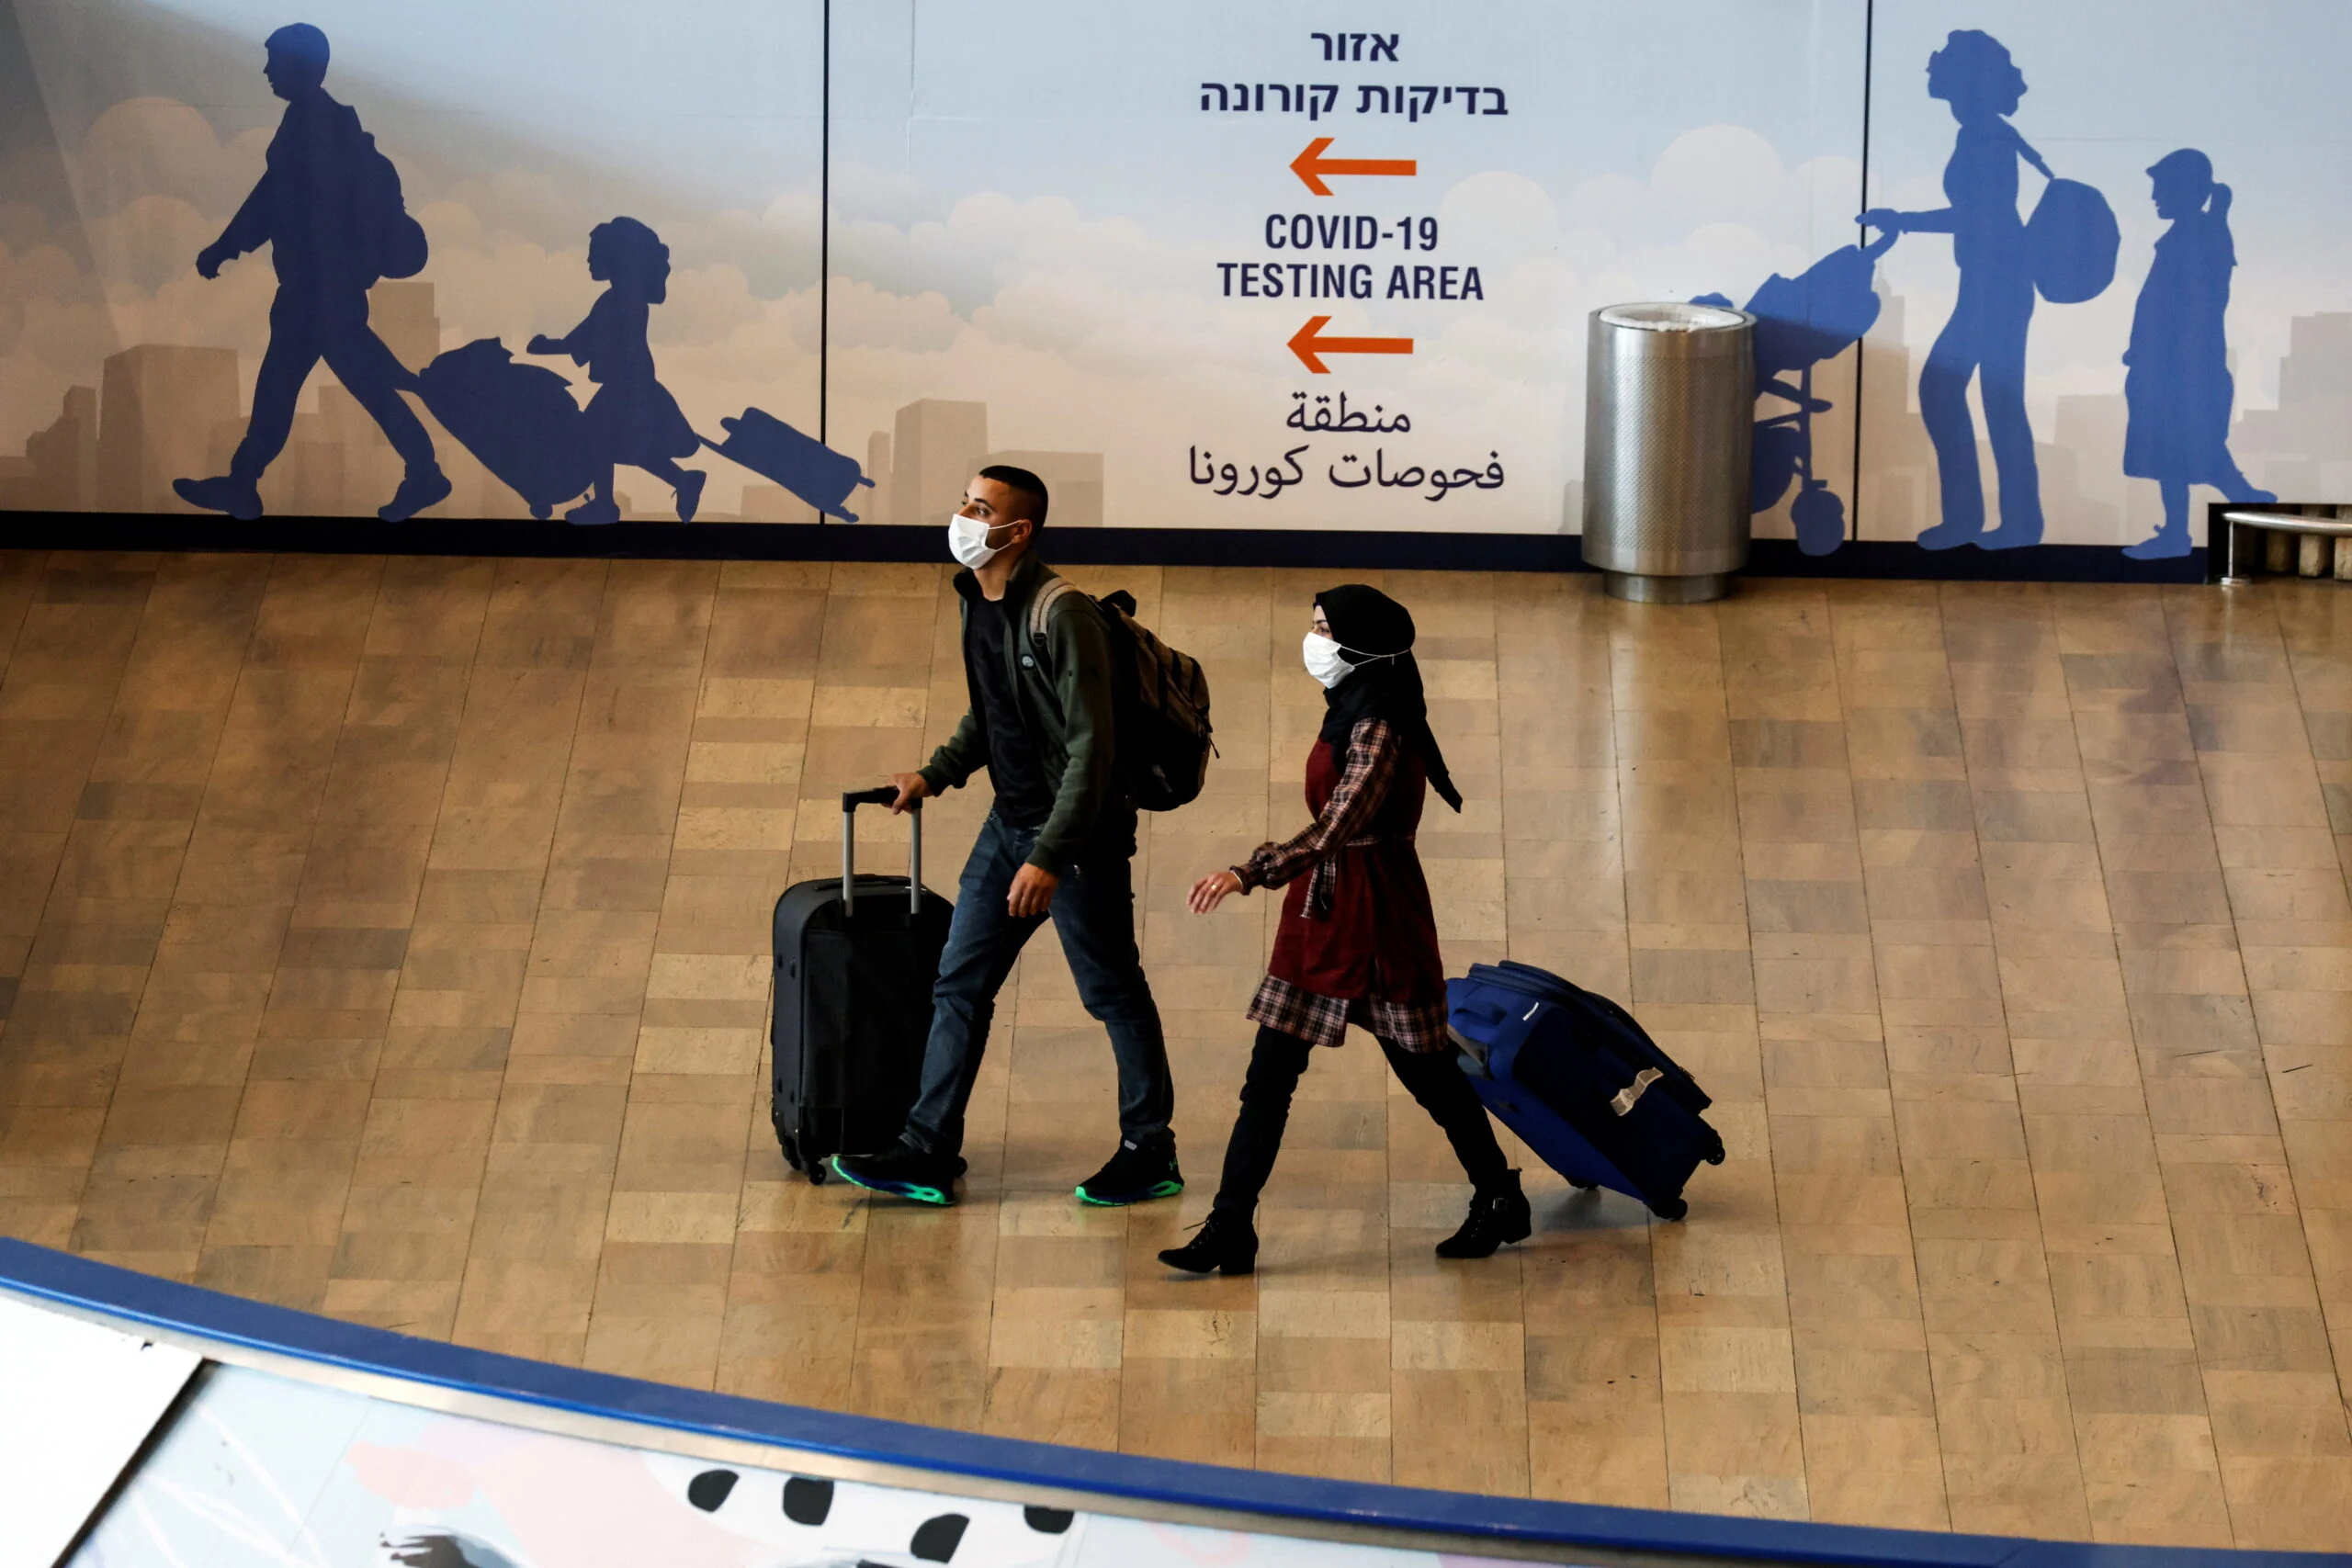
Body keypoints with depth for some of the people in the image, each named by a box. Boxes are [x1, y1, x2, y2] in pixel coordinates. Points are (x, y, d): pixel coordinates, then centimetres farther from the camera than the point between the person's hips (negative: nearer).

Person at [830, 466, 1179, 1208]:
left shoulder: (1061, 615, -22)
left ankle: (1149, 1153, 19)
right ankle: (928, 1154, 12)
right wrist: (937, 774, 10)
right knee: (960, 984, 7)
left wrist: (1050, 856, -26)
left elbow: (1090, 745, -24)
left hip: (1081, 831, -9)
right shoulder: (977, 603, 5)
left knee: (1113, 991, 5)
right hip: (1010, 822, 9)